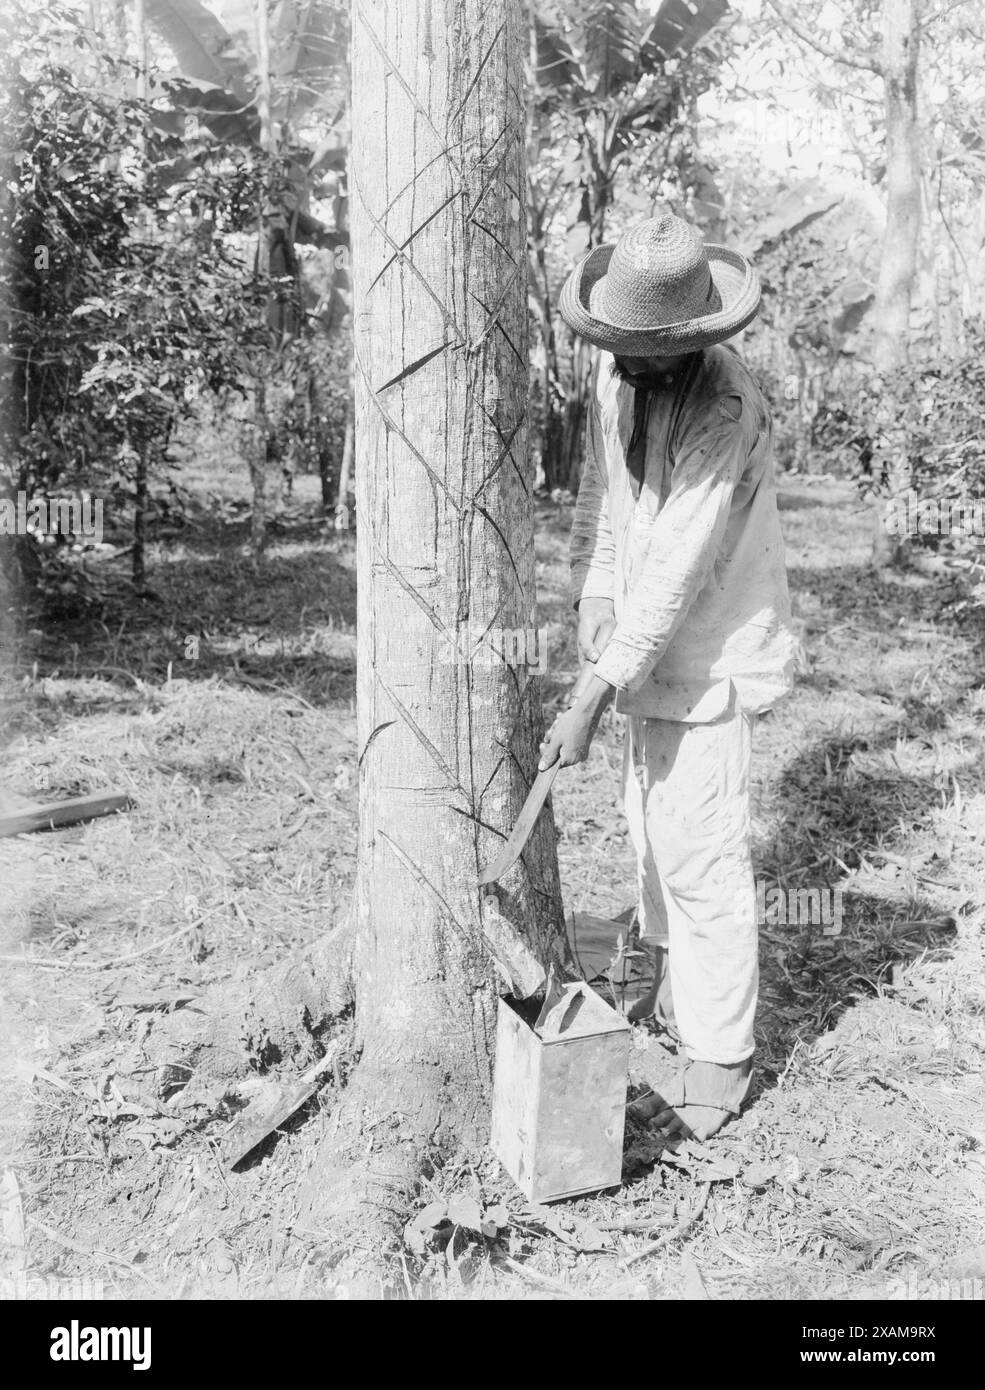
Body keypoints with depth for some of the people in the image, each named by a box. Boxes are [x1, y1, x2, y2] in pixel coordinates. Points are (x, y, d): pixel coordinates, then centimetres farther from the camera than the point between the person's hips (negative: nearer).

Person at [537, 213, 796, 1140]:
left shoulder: (726, 410, -27)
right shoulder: (617, 372, -2)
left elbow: (676, 575, -30)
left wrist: (592, 702, -30)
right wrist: (592, 594, -4)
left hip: (712, 651, -8)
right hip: (645, 635, 8)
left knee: (700, 854, -5)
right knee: (649, 820, 20)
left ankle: (719, 1062, 10)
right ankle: (674, 991, 41)